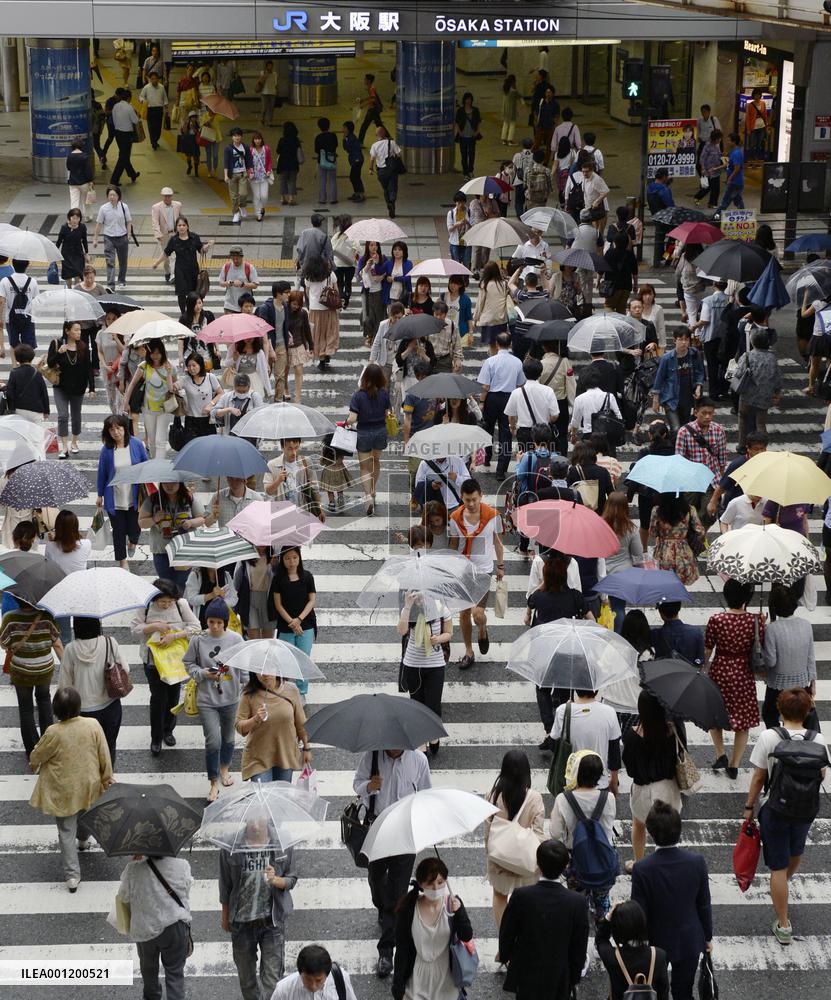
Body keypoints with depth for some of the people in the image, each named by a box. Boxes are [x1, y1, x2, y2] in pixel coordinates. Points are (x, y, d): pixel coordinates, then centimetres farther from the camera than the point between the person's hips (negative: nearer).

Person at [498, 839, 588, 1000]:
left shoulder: (521, 896, -22)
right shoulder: (577, 902, -20)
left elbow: (506, 935, -8)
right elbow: (579, 948, -9)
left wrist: (505, 956, 13)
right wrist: (574, 978, 7)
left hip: (525, 976, 0)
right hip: (559, 981, 0)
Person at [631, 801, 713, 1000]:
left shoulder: (642, 869, -27)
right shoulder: (697, 861, -19)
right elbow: (704, 905, -7)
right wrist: (708, 937, 9)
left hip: (656, 942, -2)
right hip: (690, 942, 2)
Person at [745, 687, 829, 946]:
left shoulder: (769, 737, -18)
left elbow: (758, 778, -12)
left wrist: (749, 806, 1)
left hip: (776, 810, -3)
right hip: (807, 811, 4)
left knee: (778, 867, 8)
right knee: (796, 852, 31)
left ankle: (783, 926, 12)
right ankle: (784, 885, 61)